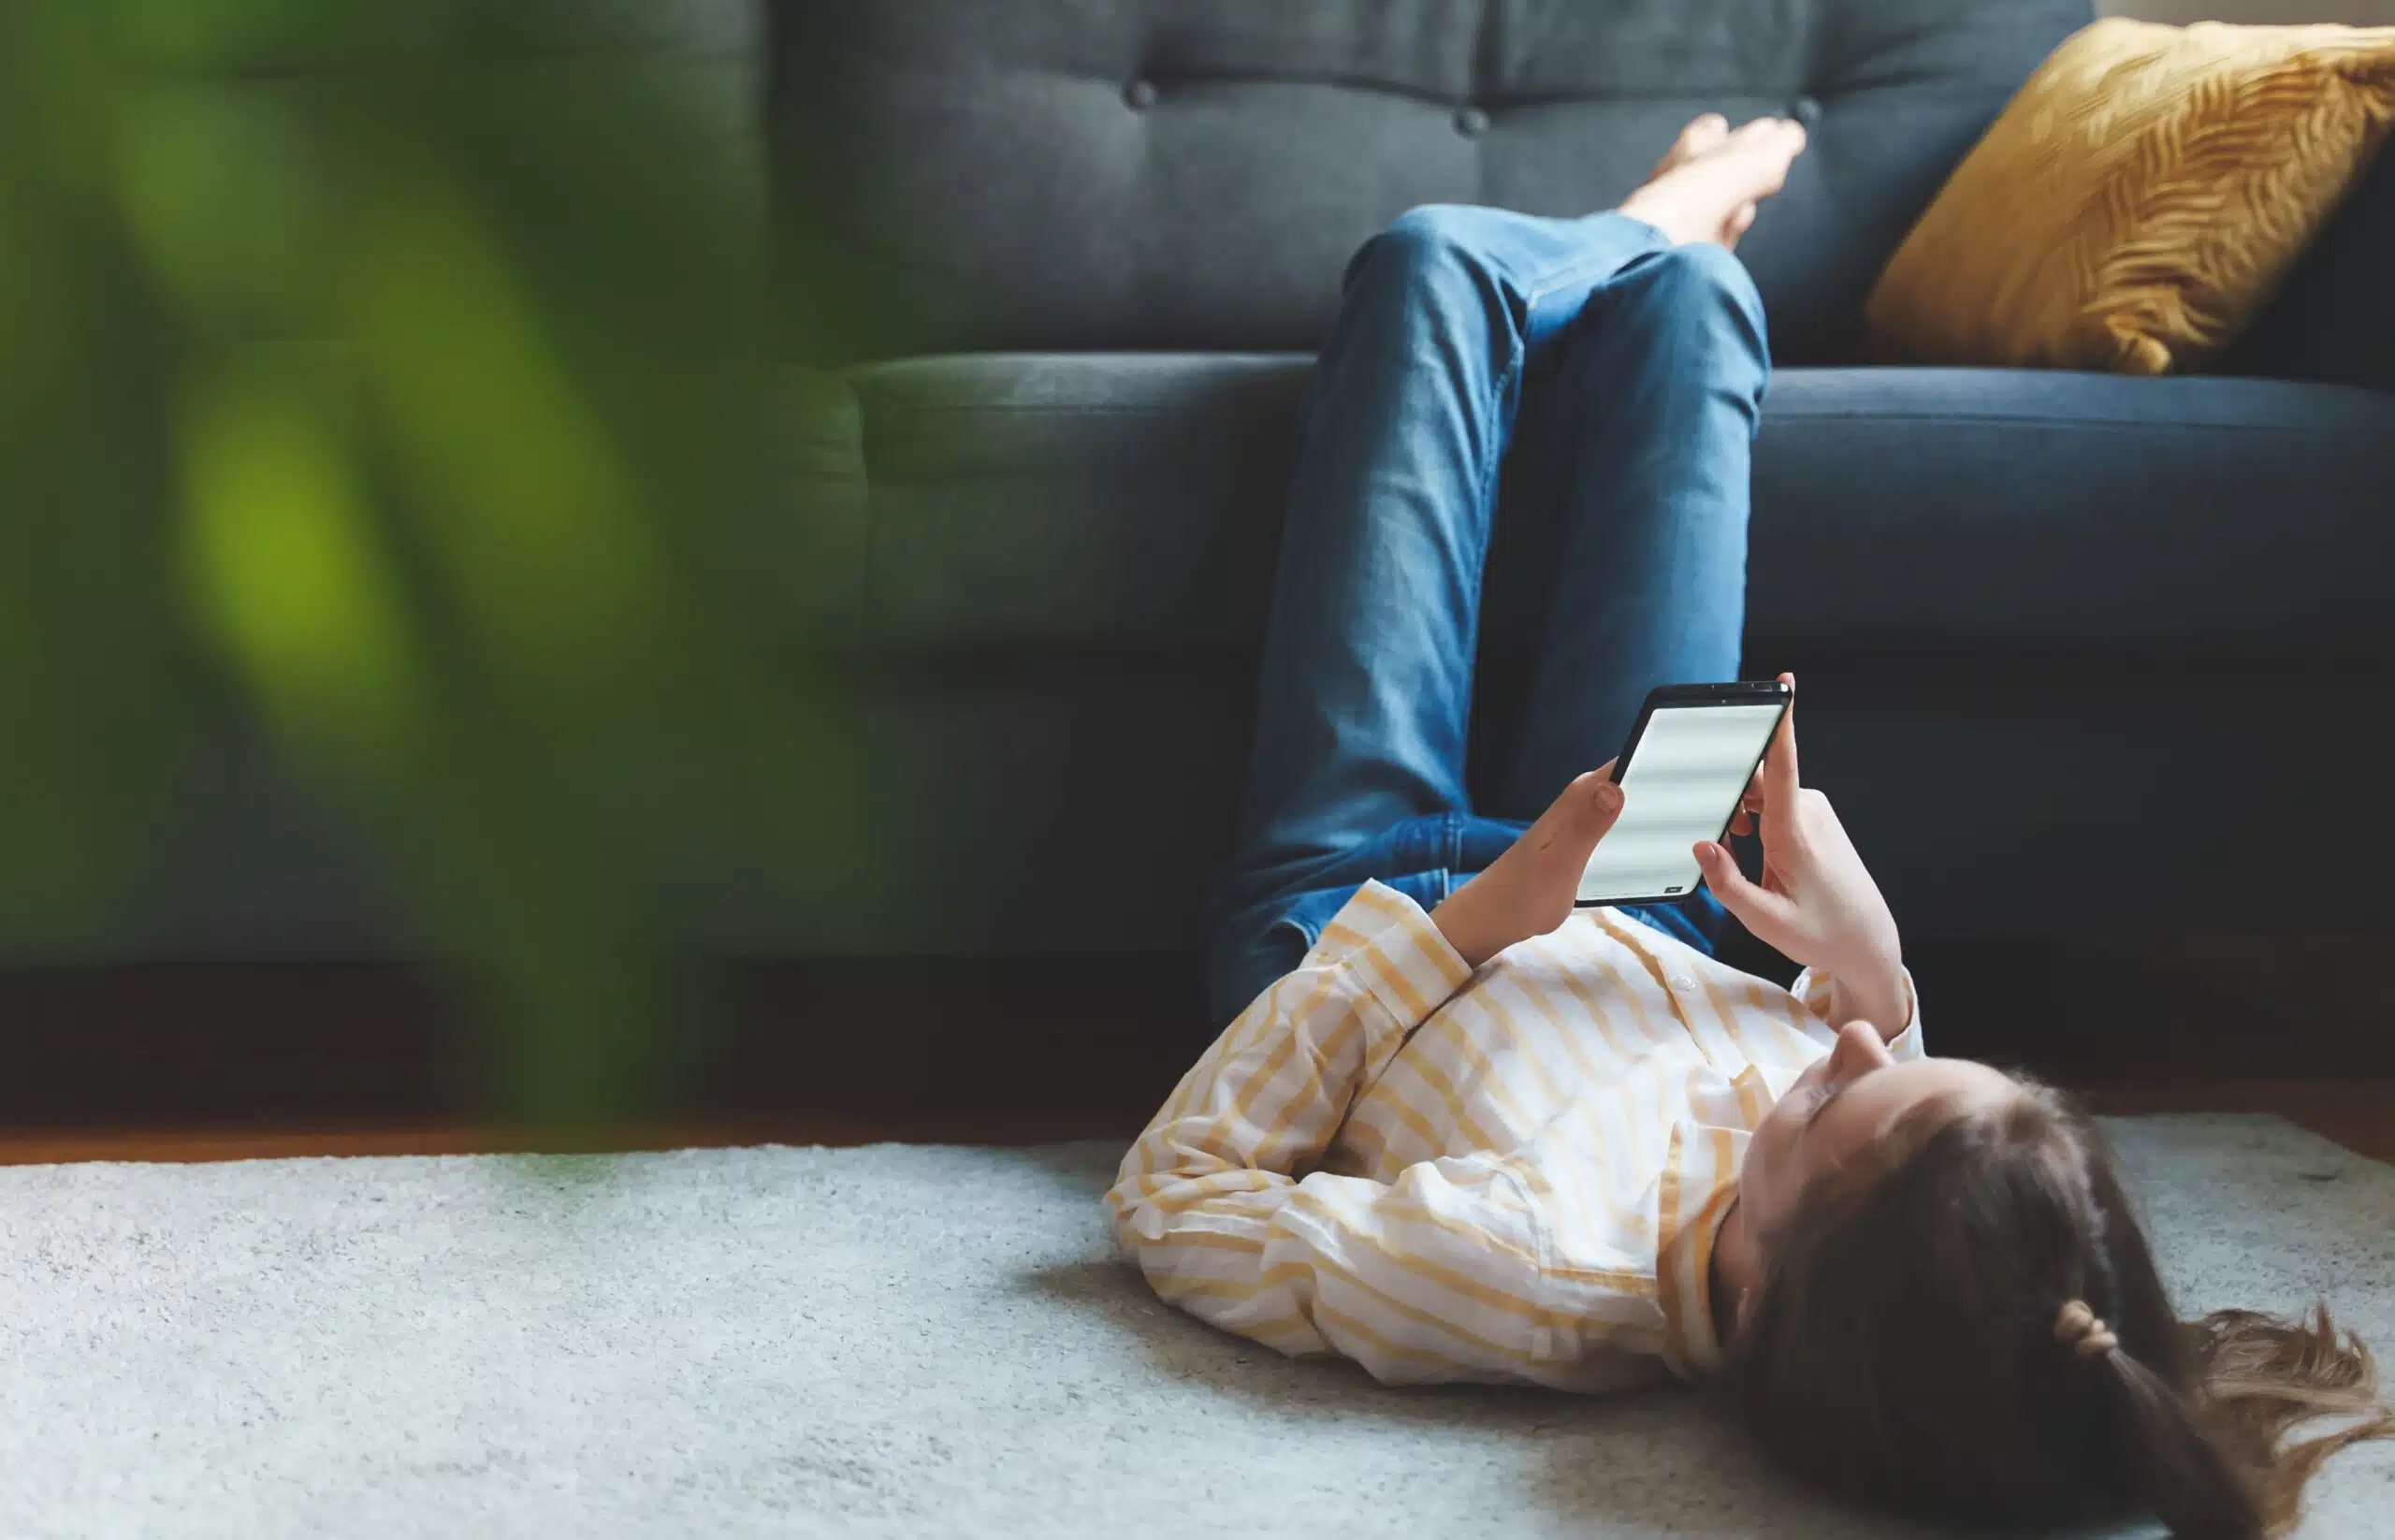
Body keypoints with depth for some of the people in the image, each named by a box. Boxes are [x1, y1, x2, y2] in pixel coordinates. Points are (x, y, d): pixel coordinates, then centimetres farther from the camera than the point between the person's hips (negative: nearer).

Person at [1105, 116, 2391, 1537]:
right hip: (1647, 936, 3)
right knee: (1682, 287, 11)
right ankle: (1673, 233, 53)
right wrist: (1873, 978, -30)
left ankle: (1666, 222, 45)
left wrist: (1464, 922, -38)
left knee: (1438, 261, 7)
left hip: (1345, 913, -2)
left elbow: (1167, 1197, -33)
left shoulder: (1536, 1271, -51)